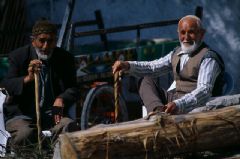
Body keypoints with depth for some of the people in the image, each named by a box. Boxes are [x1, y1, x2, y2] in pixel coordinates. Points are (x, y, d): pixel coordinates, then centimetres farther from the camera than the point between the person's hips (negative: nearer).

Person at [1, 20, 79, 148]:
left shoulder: (65, 59, 7)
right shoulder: (18, 56, 0)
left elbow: (73, 89, 10)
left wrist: (61, 100, -14)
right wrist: (27, 79, -30)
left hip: (52, 114, 2)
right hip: (22, 115, -2)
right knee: (24, 134, -35)